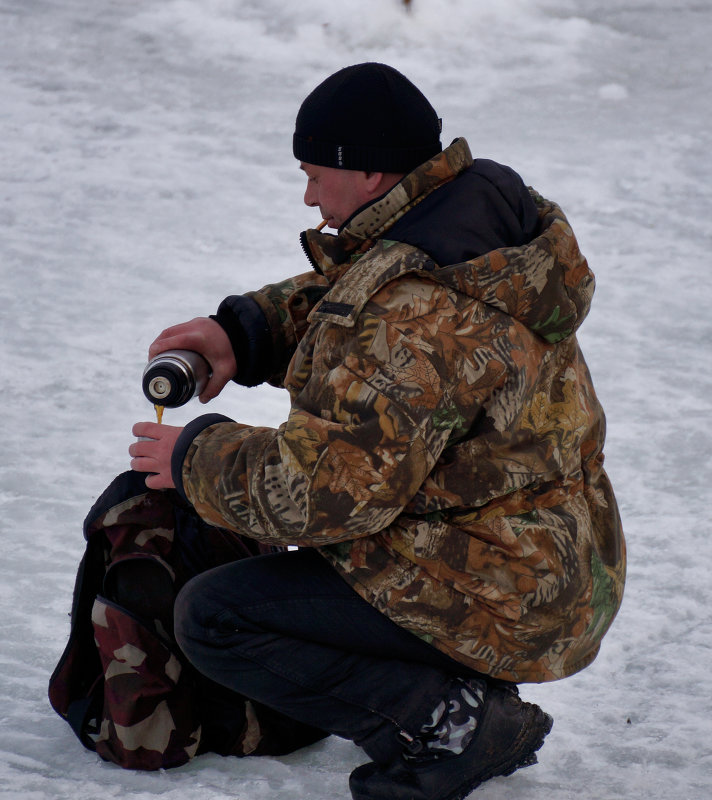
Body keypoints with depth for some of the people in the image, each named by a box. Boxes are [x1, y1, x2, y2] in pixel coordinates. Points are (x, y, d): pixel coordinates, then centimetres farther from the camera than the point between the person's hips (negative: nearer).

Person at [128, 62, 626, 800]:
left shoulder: (420, 316, -29)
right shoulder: (477, 206, 3)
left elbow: (325, 488, -28)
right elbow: (336, 298, 18)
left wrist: (196, 459, -12)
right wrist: (243, 331, 0)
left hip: (500, 599, -10)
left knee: (210, 617, -11)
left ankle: (447, 720, -10)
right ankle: (467, 696, 15)